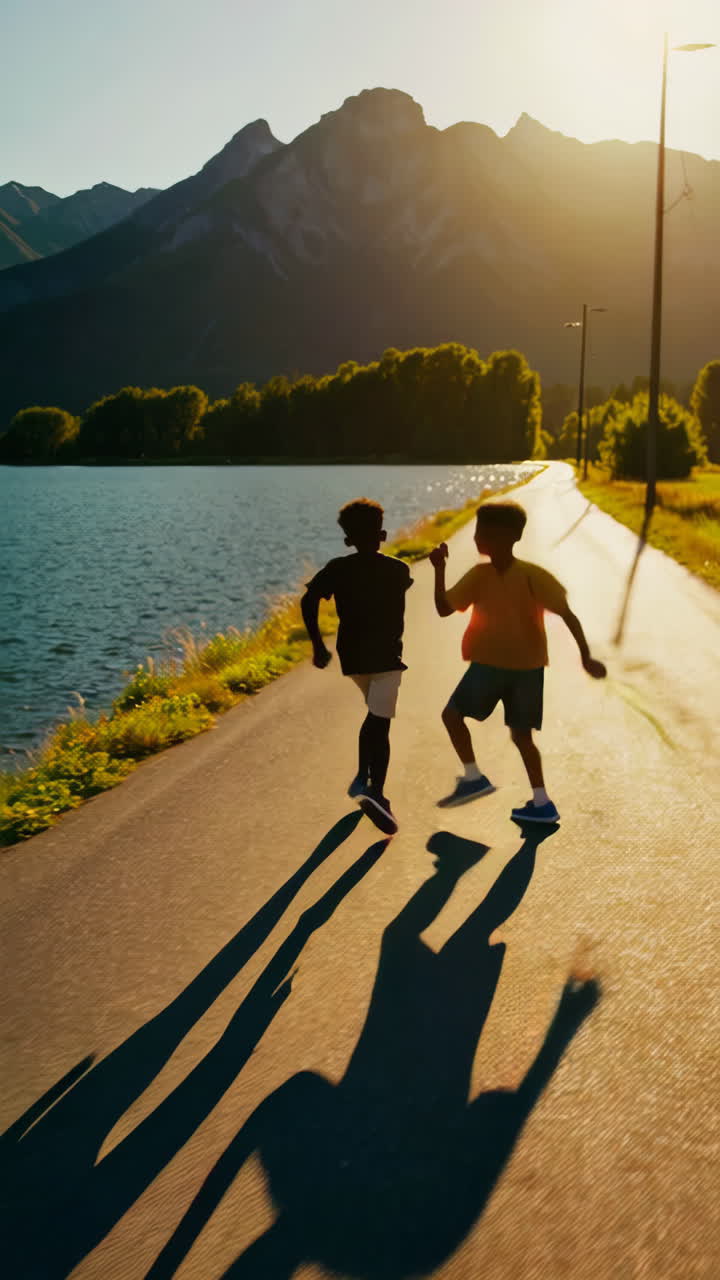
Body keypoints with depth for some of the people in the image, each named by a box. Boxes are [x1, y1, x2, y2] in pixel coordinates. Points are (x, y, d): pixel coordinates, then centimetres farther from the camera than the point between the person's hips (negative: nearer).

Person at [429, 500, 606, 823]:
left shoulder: (531, 575, -16)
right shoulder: (479, 575, -4)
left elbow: (567, 614, -15)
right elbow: (444, 609, -5)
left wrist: (586, 657, -19)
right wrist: (439, 569, -15)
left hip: (526, 667, -5)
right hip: (488, 664, 5)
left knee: (520, 734, 2)